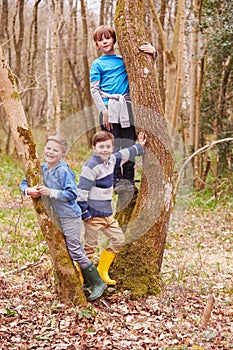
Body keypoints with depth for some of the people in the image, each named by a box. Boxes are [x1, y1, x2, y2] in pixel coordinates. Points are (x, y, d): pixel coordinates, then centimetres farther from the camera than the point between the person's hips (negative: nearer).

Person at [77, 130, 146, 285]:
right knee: (90, 246, -4)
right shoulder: (91, 167, -18)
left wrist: (140, 146, 36)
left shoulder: (111, 160, 7)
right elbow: (82, 191, -18)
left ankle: (102, 272, 26)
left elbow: (125, 154, 28)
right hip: (93, 214, -9)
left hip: (107, 213, 9)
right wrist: (85, 213, -19)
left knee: (118, 239, 14)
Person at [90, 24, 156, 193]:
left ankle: (129, 179, 8)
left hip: (125, 107, 3)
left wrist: (152, 52, 1)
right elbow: (94, 90, 3)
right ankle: (117, 180, 3)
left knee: (129, 144, 2)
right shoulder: (97, 64, 9)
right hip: (109, 107, -3)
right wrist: (103, 110, -9)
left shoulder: (124, 59, 16)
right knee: (112, 146, -4)